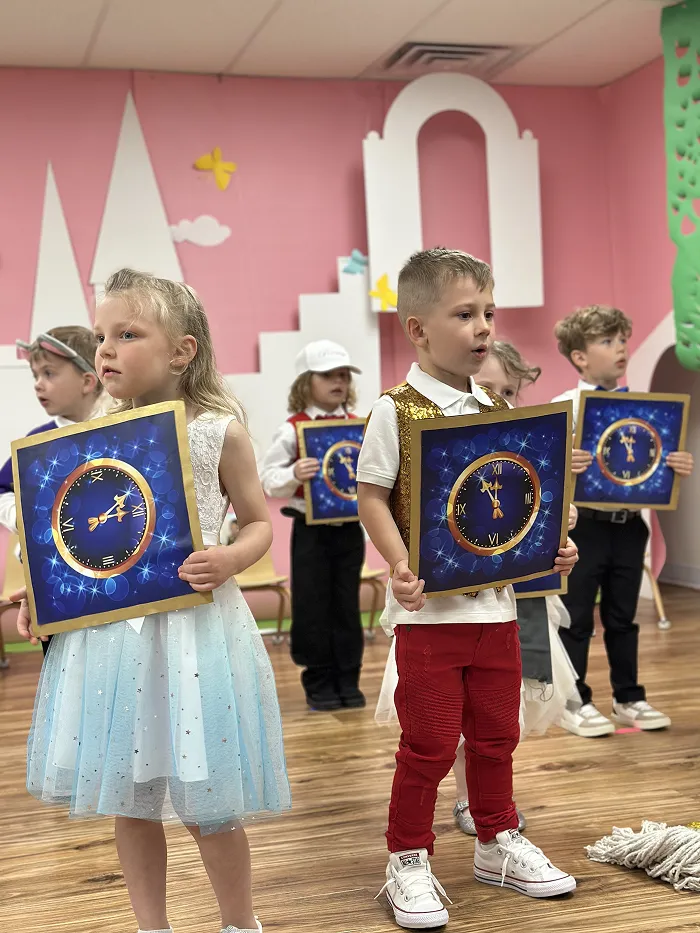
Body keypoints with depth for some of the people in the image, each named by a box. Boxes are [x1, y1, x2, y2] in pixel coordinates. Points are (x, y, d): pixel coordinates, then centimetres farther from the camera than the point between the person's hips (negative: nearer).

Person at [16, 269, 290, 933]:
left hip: (191, 627, -4)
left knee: (205, 805, 4)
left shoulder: (218, 432, -5)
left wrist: (230, 559, -17)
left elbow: (260, 521, 2)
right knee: (130, 802, 13)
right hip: (107, 628, 4)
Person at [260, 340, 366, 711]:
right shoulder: (292, 430, -6)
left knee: (347, 605, 9)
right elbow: (268, 479, -9)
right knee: (313, 607, 3)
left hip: (350, 528, 3)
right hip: (311, 530, -3)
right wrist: (293, 475, -28)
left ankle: (348, 681, 19)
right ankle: (319, 684, 15)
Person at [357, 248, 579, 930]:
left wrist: (550, 548, 0)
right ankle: (408, 861, 20)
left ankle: (497, 843, 36)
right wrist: (401, 567, -21)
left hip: (496, 602, 6)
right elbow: (372, 497, -9)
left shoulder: (497, 410, 7)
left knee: (496, 734, 17)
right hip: (428, 609, -5)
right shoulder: (396, 411, -10)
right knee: (430, 743, 3)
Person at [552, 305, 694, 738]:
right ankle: (574, 703, 17)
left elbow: (660, 464, 8)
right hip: (584, 525, -4)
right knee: (577, 618, 6)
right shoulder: (564, 406, -8)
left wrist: (680, 467, -11)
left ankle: (629, 698, 28)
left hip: (629, 526, 4)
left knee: (623, 617, 16)